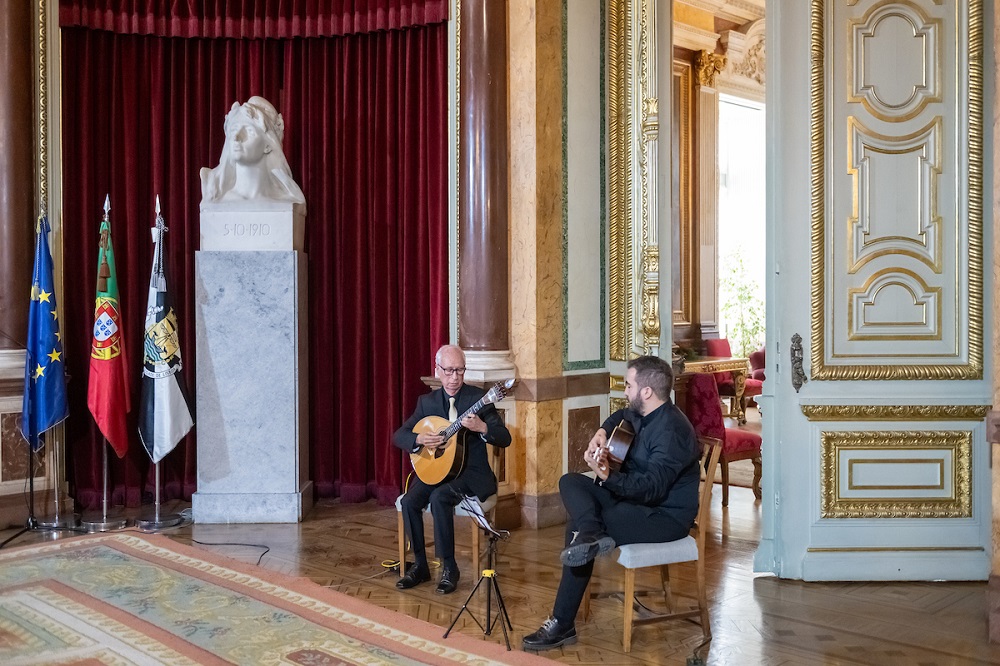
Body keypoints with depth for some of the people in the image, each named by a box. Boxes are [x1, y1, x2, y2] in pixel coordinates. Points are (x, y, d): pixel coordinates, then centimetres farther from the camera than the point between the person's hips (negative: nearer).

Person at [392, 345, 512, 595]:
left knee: (439, 497, -31)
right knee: (410, 501, -22)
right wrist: (419, 439, -16)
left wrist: (482, 428, -31)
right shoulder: (427, 401, 7)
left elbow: (505, 439, -11)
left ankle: (449, 567, -15)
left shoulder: (478, 398, -5)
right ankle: (420, 565, -4)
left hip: (471, 472, -4)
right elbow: (398, 436, 6)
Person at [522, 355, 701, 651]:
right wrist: (602, 433, 10)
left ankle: (562, 626, -13)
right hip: (637, 496, 10)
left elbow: (652, 488, -32)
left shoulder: (671, 430, -24)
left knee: (578, 524, -21)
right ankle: (591, 535, -29)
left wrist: (607, 476, -41)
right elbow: (620, 416, 30)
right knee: (570, 482, -1)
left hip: (666, 516, -10)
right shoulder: (642, 414, 5)